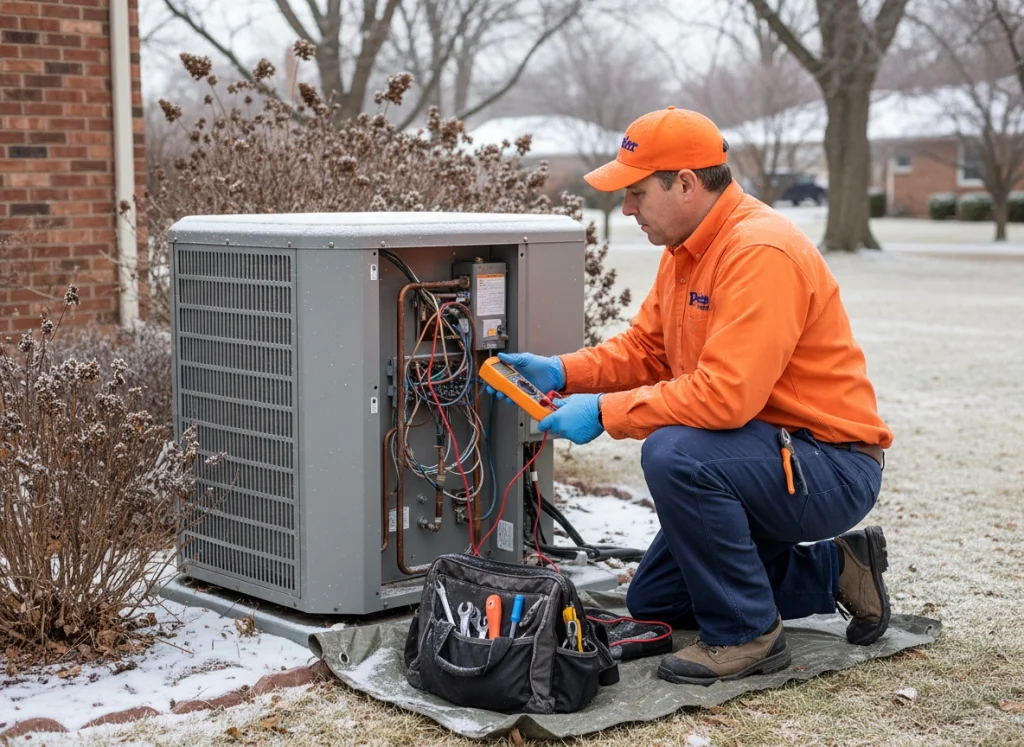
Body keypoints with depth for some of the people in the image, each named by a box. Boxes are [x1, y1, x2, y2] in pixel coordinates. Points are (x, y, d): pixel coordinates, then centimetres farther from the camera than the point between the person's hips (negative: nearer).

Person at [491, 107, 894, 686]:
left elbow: (725, 395, -33)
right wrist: (561, 372, -4)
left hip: (834, 468, -10)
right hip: (772, 457, 10)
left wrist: (605, 412, -26)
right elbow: (643, 349, 12)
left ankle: (747, 635, -16)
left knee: (674, 455, -34)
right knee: (651, 603, 14)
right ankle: (834, 569, 21)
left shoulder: (761, 252, -25)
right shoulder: (688, 250, 7)